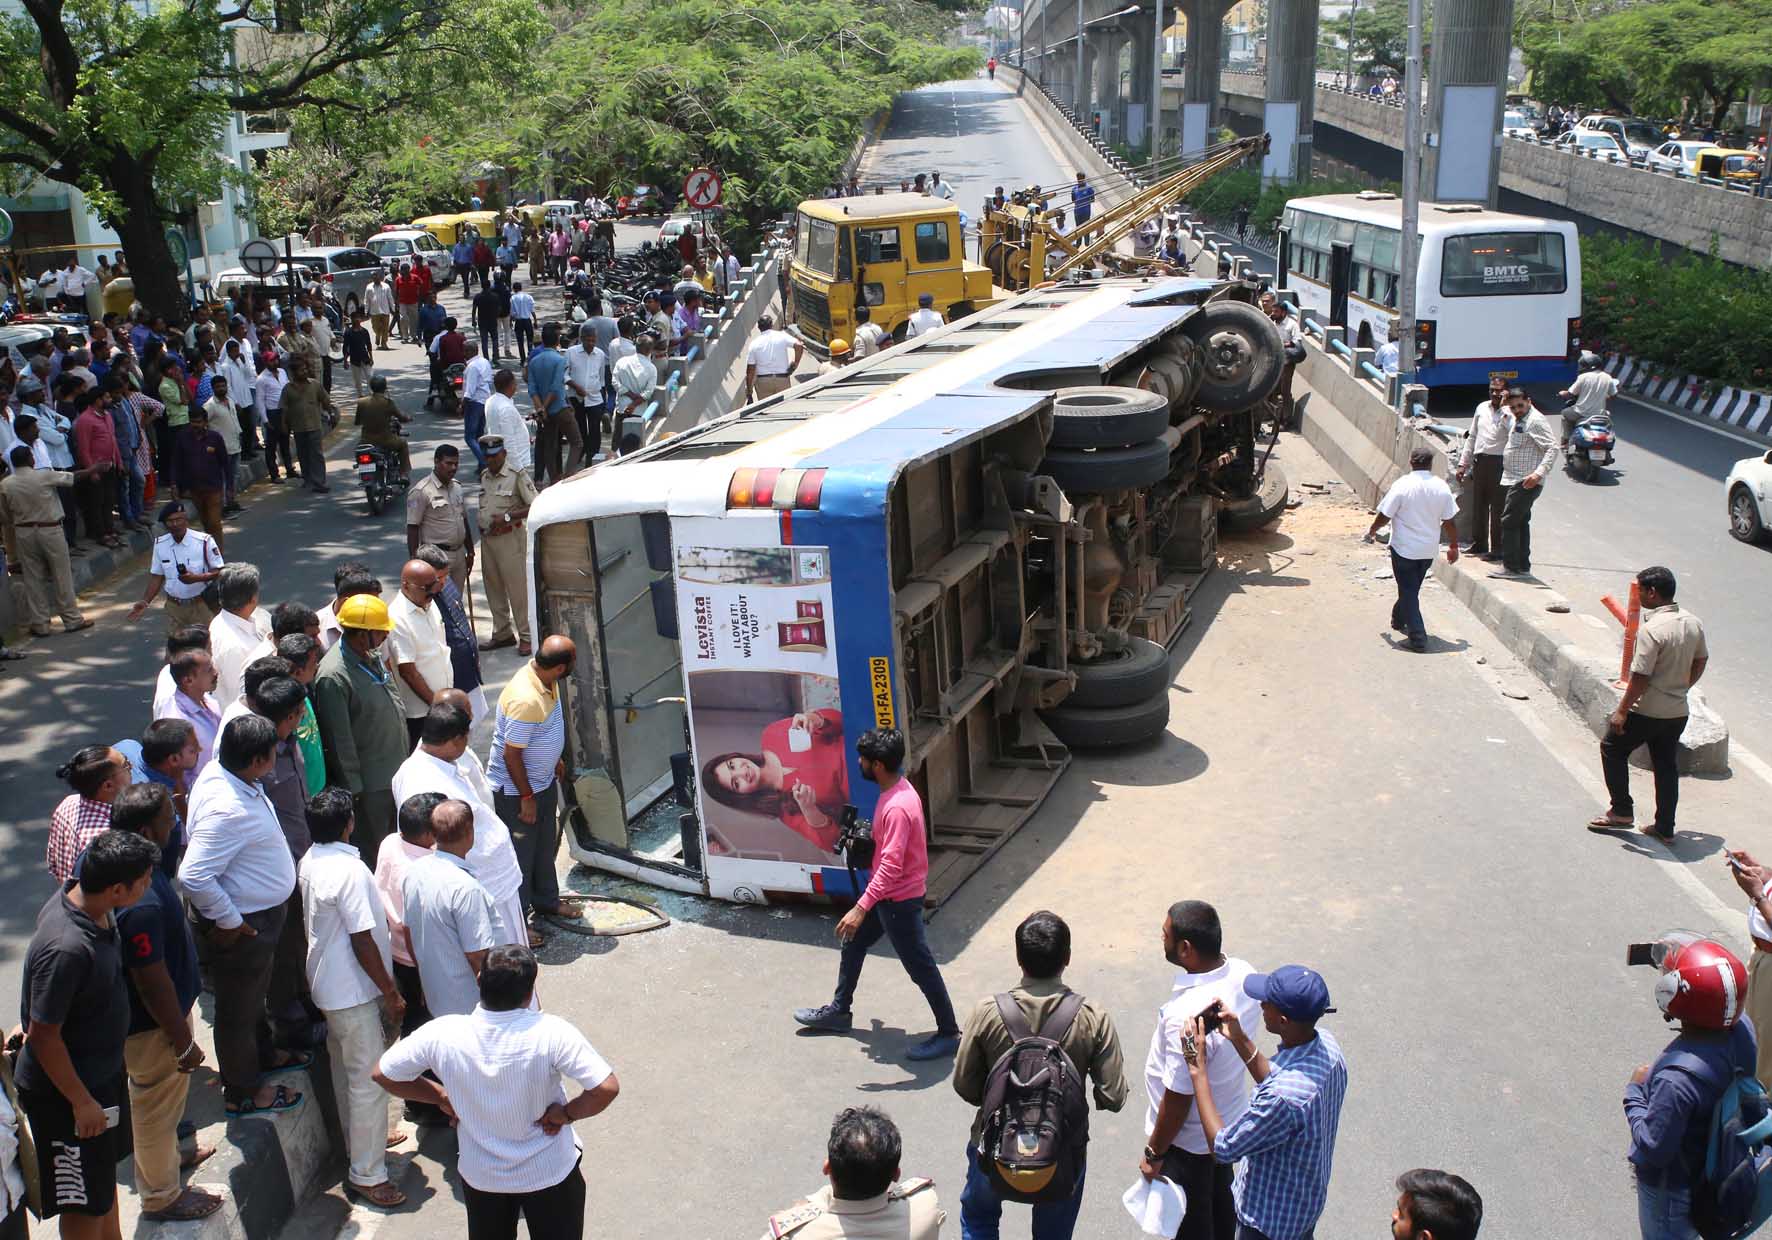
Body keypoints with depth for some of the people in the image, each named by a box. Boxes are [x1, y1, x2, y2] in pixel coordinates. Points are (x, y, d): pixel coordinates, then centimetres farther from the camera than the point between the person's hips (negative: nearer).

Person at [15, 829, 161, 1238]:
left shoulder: (81, 896, -9)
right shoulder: (66, 949, -37)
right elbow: (42, 1035, -28)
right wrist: (81, 1101, -19)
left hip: (101, 1070, 9)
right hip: (67, 1088, -9)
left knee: (105, 1173, 28)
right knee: (85, 1200, 10)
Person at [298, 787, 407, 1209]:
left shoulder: (310, 862, 1)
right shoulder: (350, 870, -27)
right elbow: (363, 942, -25)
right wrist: (391, 993, -15)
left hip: (328, 982, 9)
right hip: (353, 990, -9)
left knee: (346, 1070, 23)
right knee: (371, 1078, -1)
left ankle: (359, 1140, 40)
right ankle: (366, 1174, 5)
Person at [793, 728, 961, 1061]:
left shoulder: (897, 807, -31)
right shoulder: (897, 789, 0)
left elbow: (891, 865, -34)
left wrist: (861, 908, -35)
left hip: (900, 898, -10)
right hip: (888, 892, 10)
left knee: (920, 966, 3)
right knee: (853, 942, 23)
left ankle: (949, 1034, 16)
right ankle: (839, 1010, 41)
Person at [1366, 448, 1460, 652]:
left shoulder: (1402, 485, -15)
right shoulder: (1441, 487, -4)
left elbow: (1385, 515, -12)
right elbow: (1450, 521, 1)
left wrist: (1372, 531, 8)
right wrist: (1453, 546, 14)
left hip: (1404, 549, -4)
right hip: (1429, 550, 4)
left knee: (1408, 592, 2)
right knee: (1412, 588, 24)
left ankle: (1418, 639, -5)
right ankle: (1399, 620, 43)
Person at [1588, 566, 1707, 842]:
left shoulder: (1652, 629, -23)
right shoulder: (1693, 623, 1)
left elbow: (1640, 677, -23)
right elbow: (1701, 661, 15)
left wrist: (1621, 711, -15)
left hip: (1648, 712, -7)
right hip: (1678, 711, 7)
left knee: (1612, 748, 14)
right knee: (1667, 766, 15)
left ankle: (1622, 811, 16)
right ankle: (1664, 828, 20)